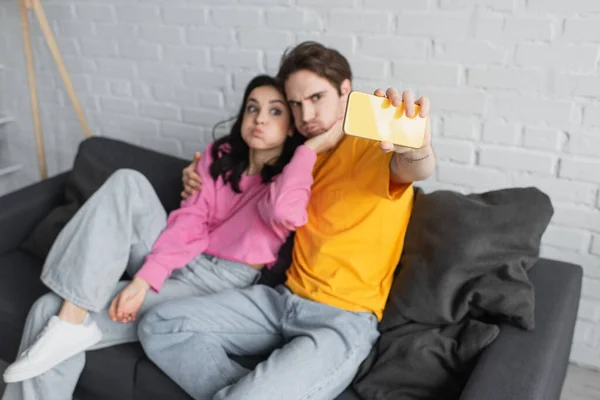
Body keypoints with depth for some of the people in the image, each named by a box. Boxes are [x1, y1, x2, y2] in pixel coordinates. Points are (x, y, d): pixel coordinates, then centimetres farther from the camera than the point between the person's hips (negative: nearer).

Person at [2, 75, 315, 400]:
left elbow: (285, 213, -37)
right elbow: (189, 221, -4)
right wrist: (144, 279, -16)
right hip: (174, 262, 6)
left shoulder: (292, 177, -11)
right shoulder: (219, 155, 5)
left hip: (217, 286, -6)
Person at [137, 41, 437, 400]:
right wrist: (210, 188, 14)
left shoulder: (378, 147, -9)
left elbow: (417, 170, -32)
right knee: (159, 327, -5)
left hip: (344, 320, -8)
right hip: (284, 299, 8)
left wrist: (416, 147, -58)